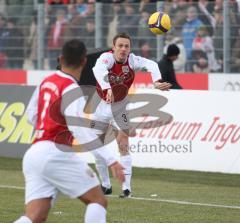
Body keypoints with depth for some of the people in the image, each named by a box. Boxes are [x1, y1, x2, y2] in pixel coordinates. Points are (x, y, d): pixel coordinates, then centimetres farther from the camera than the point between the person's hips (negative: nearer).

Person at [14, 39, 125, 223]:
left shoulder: (46, 82, 15)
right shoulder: (72, 89, -9)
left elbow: (32, 116, 27)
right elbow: (79, 128, -20)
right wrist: (110, 160, -22)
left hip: (33, 153, 7)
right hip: (55, 153, -7)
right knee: (98, 201, 2)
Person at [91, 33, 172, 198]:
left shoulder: (132, 60, -18)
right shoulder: (107, 57, -26)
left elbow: (151, 65, -34)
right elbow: (99, 71, -47)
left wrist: (157, 81, -54)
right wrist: (107, 89, -65)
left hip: (121, 107, 0)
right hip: (103, 105, 0)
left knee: (123, 145, -9)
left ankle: (126, 187, -8)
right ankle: (106, 185, 20)